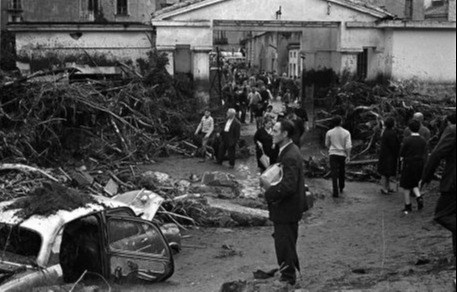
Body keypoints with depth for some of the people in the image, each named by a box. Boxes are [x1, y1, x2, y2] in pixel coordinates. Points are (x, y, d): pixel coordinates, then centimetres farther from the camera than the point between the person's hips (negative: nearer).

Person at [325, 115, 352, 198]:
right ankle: (341, 188, 36)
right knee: (342, 172, 20)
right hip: (343, 154, 1)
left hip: (333, 154, -1)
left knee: (334, 173, -4)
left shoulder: (329, 133, -3)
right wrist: (348, 156, -9)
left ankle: (336, 192, -12)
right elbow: (348, 145, -12)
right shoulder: (346, 133, -6)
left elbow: (327, 144, 10)